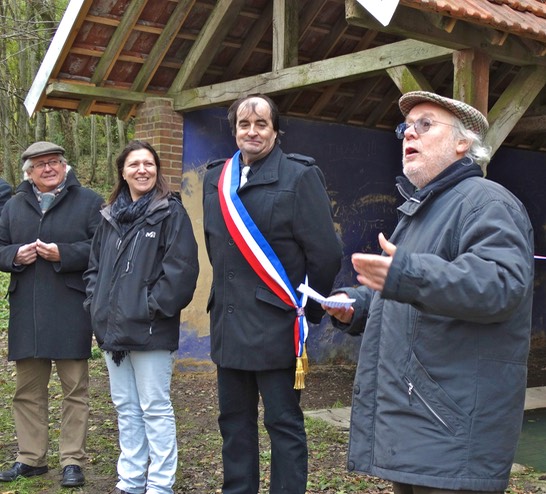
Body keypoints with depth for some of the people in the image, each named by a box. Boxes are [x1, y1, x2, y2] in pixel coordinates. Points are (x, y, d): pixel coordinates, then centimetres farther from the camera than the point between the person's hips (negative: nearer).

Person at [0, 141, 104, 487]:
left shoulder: (88, 202, 1)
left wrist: (63, 254, -17)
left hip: (71, 312, -4)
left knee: (75, 389, 1)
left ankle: (73, 461, 9)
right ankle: (31, 458, 21)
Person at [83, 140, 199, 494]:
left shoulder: (170, 211, -5)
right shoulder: (110, 216, 14)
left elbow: (181, 266, -14)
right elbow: (95, 267, 19)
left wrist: (155, 307, -15)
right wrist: (97, 304, 6)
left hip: (150, 330, -7)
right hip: (113, 329, 7)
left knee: (156, 409, -1)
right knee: (126, 408, 14)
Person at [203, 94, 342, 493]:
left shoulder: (299, 177, -9)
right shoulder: (216, 179, 10)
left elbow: (325, 253, -10)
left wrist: (308, 310, -4)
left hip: (276, 324, -6)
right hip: (229, 322, 7)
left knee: (284, 423, 2)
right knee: (234, 420, 16)